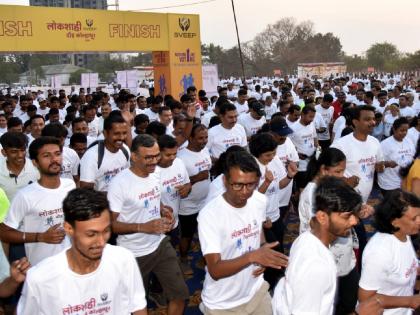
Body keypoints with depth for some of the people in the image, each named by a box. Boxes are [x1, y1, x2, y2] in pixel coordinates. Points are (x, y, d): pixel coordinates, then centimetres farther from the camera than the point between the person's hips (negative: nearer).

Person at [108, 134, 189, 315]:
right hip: (133, 253, -5)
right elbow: (110, 224, -20)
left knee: (180, 294, 7)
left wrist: (164, 210, -4)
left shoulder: (155, 176, 0)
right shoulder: (119, 183, -22)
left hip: (160, 245, 6)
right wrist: (143, 227, -31)